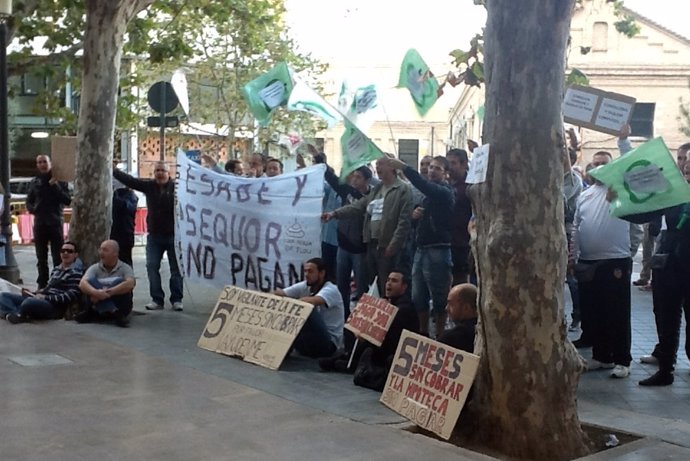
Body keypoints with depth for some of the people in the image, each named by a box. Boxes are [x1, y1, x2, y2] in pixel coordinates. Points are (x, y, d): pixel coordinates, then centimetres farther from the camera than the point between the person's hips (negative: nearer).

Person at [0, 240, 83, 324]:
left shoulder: (76, 272, -5)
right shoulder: (56, 269, 21)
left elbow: (71, 296, -15)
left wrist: (45, 297, -17)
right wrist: (34, 293, 7)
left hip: (56, 306, -9)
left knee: (29, 302, -40)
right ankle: (15, 314, -22)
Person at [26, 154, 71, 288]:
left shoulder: (59, 180, 2)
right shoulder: (35, 182, 10)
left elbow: (68, 200, -6)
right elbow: (29, 202, 16)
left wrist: (55, 186, -14)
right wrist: (33, 209, -5)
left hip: (56, 222, -3)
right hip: (39, 223, 3)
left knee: (58, 257, -5)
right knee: (41, 258, 9)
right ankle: (42, 285, 17)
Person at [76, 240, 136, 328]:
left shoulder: (125, 268, -1)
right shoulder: (94, 268, 5)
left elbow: (130, 284, -22)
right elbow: (82, 284, -13)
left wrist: (108, 292, -31)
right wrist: (95, 292, -34)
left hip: (120, 306, -2)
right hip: (97, 306, 2)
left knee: (119, 281, -24)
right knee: (90, 281, -21)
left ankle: (93, 314, -25)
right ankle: (114, 314, -36)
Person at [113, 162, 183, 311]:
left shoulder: (177, 186, -8)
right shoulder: (149, 185, 2)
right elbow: (129, 180, 2)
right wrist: (112, 170, -1)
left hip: (174, 235, -3)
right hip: (154, 235, 4)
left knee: (176, 268, 3)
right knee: (152, 267, 1)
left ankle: (176, 300, 12)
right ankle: (157, 299, 9)